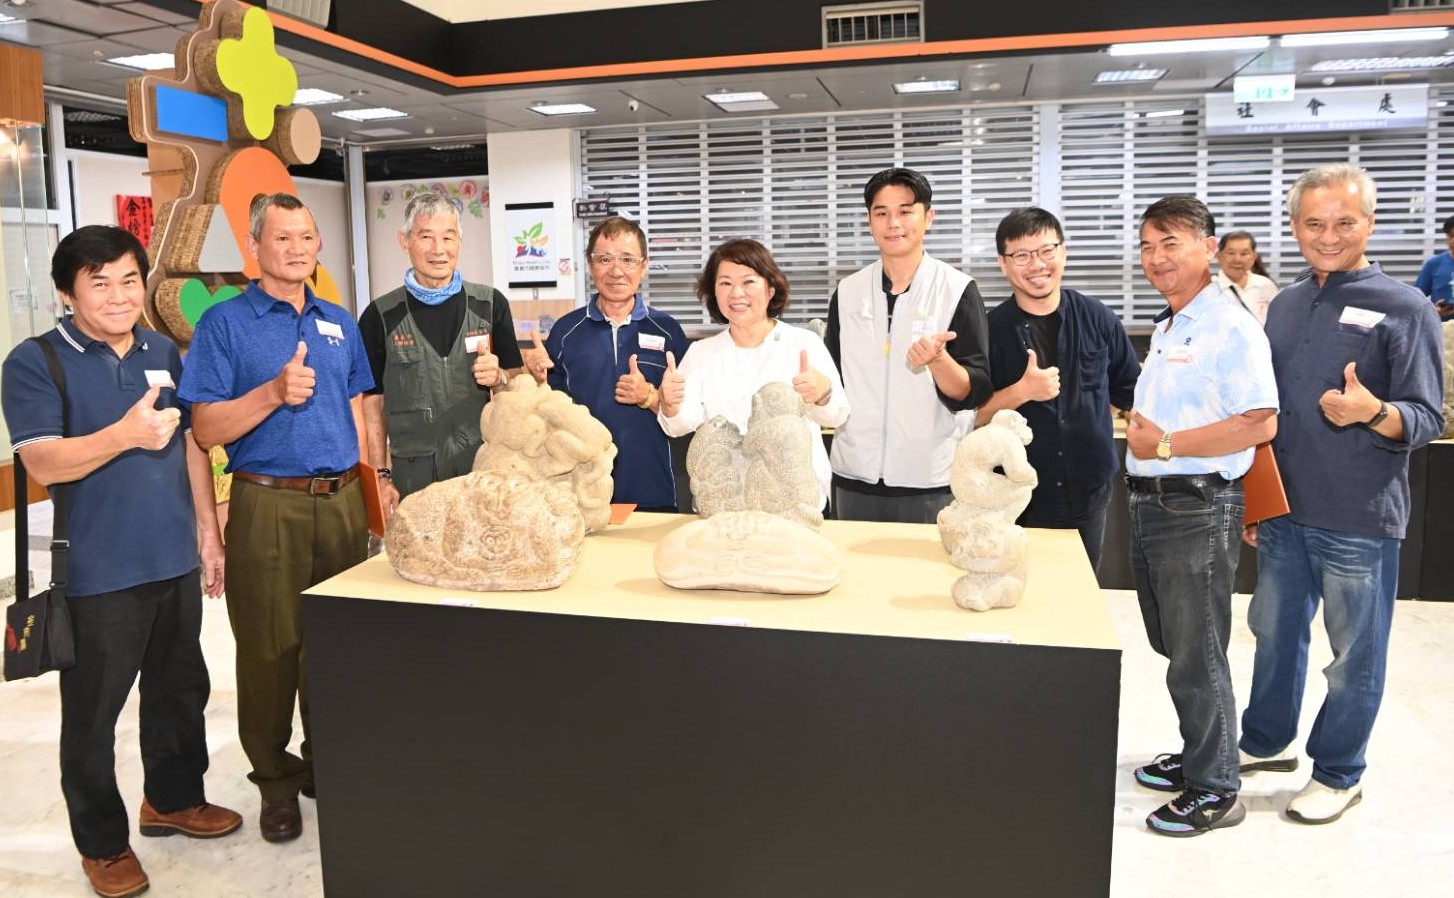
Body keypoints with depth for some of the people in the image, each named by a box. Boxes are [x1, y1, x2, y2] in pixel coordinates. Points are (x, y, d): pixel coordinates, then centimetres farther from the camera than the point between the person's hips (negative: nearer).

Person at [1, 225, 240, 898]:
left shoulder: (165, 353, 8)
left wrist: (209, 532, 12)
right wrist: (128, 433, -34)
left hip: (176, 561, 6)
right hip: (98, 573, -5)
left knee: (181, 691, 19)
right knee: (93, 712, 7)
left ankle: (173, 799, 40)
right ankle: (102, 843, 25)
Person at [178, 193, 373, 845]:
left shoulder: (340, 323, 12)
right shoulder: (225, 323, -3)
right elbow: (205, 429, -8)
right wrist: (274, 392, -21)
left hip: (341, 502, 4)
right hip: (267, 505, -4)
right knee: (271, 649, 5)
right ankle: (277, 780, 22)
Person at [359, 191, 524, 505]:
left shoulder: (491, 304, 4)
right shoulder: (380, 317, 1)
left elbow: (517, 382, 11)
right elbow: (374, 402, 5)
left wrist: (499, 378, -12)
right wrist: (382, 476, 0)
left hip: (486, 468, 1)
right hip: (413, 477, -1)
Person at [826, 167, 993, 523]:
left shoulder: (958, 290, -5)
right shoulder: (847, 292, 6)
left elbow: (974, 391, -8)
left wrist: (938, 359, -26)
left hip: (932, 481, -3)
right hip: (855, 476, 4)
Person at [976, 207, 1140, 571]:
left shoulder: (1097, 318, 0)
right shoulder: (992, 329, -7)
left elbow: (1131, 390, 14)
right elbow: (972, 414, -9)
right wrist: (1022, 391, -22)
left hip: (1088, 493, 2)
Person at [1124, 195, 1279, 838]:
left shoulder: (1230, 327, -13)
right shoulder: (1165, 329, 15)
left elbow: (1259, 423, -22)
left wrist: (1165, 444, -18)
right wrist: (1141, 431, 4)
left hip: (1198, 508, -9)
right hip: (1150, 504, 9)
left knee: (1197, 657, 2)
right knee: (1173, 646, 19)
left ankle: (1215, 790, 17)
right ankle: (1196, 756, 36)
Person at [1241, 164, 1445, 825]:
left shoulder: (1403, 308, -9)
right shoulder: (1285, 306, 9)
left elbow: (1427, 420, -13)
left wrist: (1373, 413, -34)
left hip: (1359, 520, -6)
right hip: (1284, 510, 6)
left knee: (1355, 653, 8)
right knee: (1274, 631, 19)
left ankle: (1338, 774, 25)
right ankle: (1266, 740, 38)